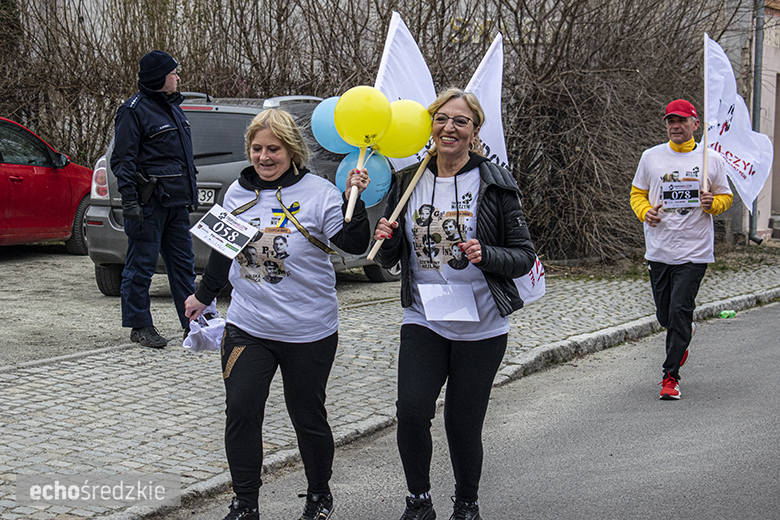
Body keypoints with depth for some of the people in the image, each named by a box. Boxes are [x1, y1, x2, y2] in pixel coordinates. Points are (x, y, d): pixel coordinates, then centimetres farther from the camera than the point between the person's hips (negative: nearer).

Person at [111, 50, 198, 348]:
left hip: (176, 203, 9)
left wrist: (189, 194, 24)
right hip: (149, 203, -9)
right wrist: (129, 201, -18)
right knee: (141, 265, -1)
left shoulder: (172, 108, 18)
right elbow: (123, 160, -12)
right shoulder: (134, 111, -9)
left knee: (183, 263, 10)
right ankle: (140, 326, 7)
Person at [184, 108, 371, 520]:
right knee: (240, 411, -4)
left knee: (307, 416, 8)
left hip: (309, 331, -3)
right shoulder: (237, 193, 6)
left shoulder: (317, 192, -7)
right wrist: (203, 295, 30)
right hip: (248, 327, 3)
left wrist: (354, 200, -28)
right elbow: (224, 250, 21)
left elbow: (354, 245, -15)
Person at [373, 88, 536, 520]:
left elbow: (525, 255, -2)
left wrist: (485, 255, -21)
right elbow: (389, 259, 13)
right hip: (423, 319, 2)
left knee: (463, 423, 4)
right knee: (411, 409, -15)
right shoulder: (408, 182, 5)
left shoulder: (495, 184, -4)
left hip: (481, 327, -2)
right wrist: (386, 240, -9)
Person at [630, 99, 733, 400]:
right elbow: (637, 192, 14)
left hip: (694, 251, -3)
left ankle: (670, 376, -1)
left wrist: (713, 203, -12)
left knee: (680, 311, -11)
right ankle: (685, 333, 45)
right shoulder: (651, 157, 7)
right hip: (658, 250, 3)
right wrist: (645, 211, -7)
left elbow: (726, 197, 11)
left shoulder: (711, 160, 3)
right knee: (664, 315, 10)